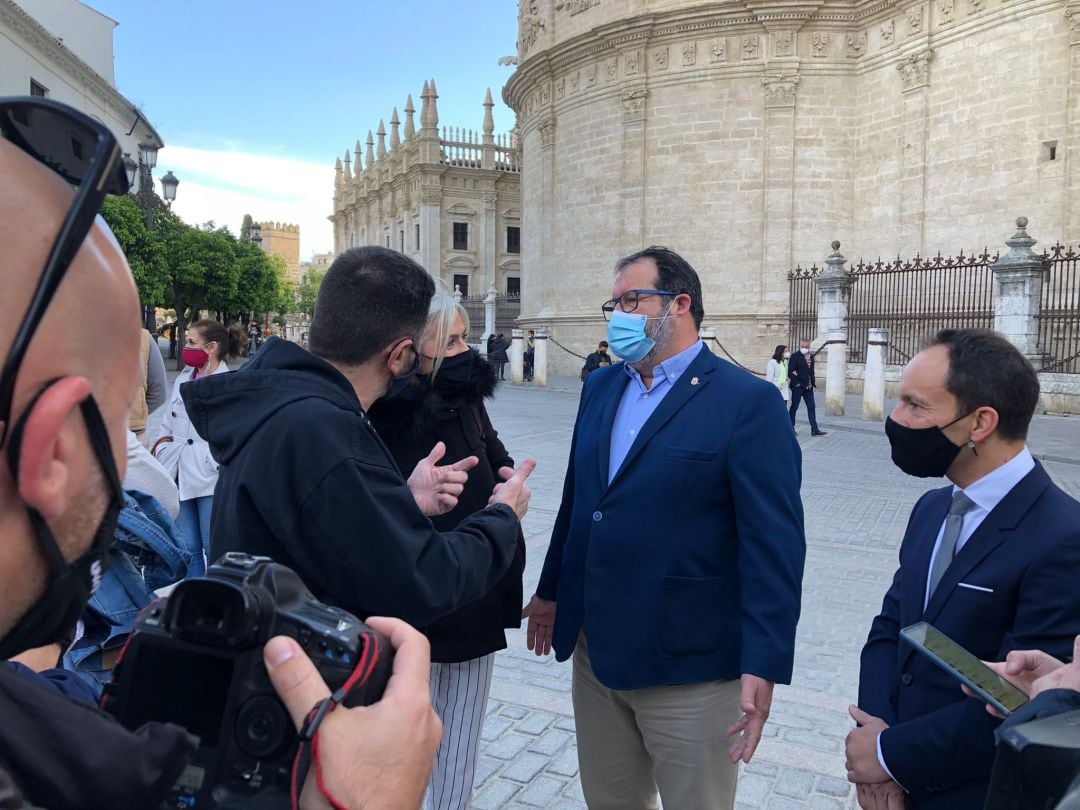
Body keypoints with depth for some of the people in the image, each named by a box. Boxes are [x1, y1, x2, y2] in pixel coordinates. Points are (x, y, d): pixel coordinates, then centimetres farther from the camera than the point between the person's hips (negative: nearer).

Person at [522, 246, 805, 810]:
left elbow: (773, 543, -16)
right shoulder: (599, 387, 8)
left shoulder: (747, 401, -13)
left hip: (688, 662, -6)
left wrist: (763, 664, -19)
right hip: (595, 650, 6)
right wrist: (551, 590, 18)